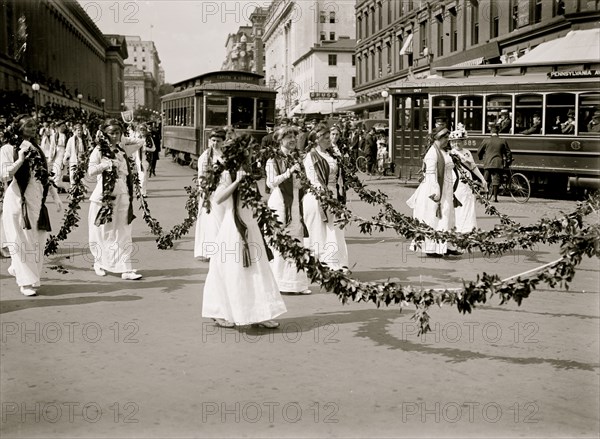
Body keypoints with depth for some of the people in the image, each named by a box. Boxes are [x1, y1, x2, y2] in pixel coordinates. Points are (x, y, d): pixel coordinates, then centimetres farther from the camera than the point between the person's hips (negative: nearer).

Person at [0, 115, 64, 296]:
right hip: (17, 201, -6)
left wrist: (55, 196, 11)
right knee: (22, 241, -4)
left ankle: (17, 268, 29)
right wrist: (21, 159, -18)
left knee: (37, 241, 6)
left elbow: (46, 176, 19)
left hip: (37, 201, 6)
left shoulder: (37, 150, 16)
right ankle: (26, 282, 3)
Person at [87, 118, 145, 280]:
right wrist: (107, 164, -21)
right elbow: (91, 171, -13)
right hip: (104, 196, -3)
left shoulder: (123, 149, 10)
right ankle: (99, 262, 27)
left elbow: (141, 142, 20)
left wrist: (122, 139, 12)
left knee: (123, 234, 0)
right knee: (103, 232, 7)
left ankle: (126, 269, -2)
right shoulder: (99, 150, -3)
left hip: (122, 197, 4)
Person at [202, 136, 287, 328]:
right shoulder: (228, 174, -9)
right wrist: (236, 181, -24)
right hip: (233, 226, -7)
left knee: (255, 270, 7)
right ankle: (220, 313, 15)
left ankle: (259, 314, 13)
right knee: (232, 271, 0)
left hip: (249, 225, 7)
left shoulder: (247, 173, 12)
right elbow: (218, 198, -22)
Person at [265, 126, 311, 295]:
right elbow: (271, 182, -15)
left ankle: (296, 282, 10)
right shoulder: (273, 159, -3)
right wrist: (289, 172, -20)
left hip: (295, 204, 6)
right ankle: (276, 282, 3)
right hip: (279, 204, -6)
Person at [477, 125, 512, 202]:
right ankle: (495, 197, -3)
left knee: (486, 181, 8)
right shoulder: (503, 141, 4)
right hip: (498, 164, 0)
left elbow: (479, 152, 11)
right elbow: (508, 152, 9)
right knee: (496, 180, 1)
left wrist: (481, 158, 31)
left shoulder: (486, 140, 3)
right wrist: (509, 160, 25)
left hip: (487, 164, 0)